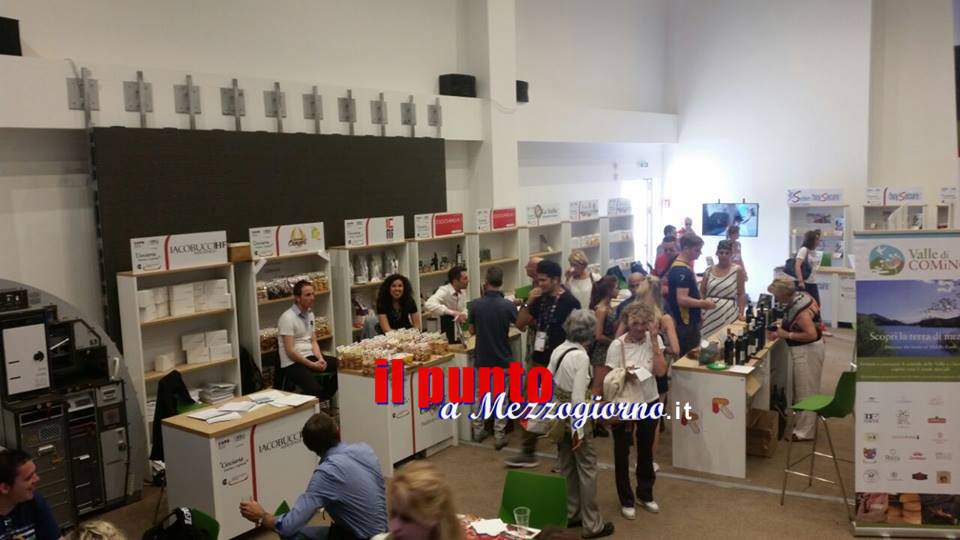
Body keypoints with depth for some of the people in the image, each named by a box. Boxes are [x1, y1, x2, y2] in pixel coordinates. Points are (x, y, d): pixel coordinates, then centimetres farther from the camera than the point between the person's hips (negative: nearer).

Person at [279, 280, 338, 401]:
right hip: (293, 363, -8)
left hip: (310, 357, 8)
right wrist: (312, 365, -17)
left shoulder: (310, 314, 12)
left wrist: (320, 359, -6)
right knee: (316, 390, -32)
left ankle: (323, 399, 6)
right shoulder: (288, 318, -14)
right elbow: (290, 351, -17)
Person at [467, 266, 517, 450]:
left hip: (481, 358, 2)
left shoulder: (476, 304, -10)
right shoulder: (508, 305, -15)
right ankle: (499, 436, 11)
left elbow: (472, 331, 3)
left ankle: (478, 431, 25)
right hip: (502, 359, -2)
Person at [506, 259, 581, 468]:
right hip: (538, 362, 7)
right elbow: (520, 324, 7)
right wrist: (529, 303, -8)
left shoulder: (569, 303, -14)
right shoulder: (540, 299, 5)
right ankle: (528, 453, 24)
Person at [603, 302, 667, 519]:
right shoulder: (617, 345, -17)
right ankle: (626, 500, 28)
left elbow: (660, 371, -17)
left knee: (646, 451, 20)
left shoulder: (655, 340, -7)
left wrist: (654, 341, -20)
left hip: (649, 403, 3)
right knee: (622, 453, 9)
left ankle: (645, 494, 40)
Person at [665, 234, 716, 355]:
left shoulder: (678, 265, 11)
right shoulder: (682, 270, -21)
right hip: (686, 324, -10)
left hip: (689, 322, 10)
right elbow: (682, 300, -27)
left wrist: (700, 303, 15)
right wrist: (704, 303, -16)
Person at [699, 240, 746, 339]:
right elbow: (701, 293, 11)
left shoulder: (737, 270, 0)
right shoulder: (709, 270, 7)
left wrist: (741, 313, -7)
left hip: (729, 313, -2)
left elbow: (741, 294, 2)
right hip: (710, 313, 2)